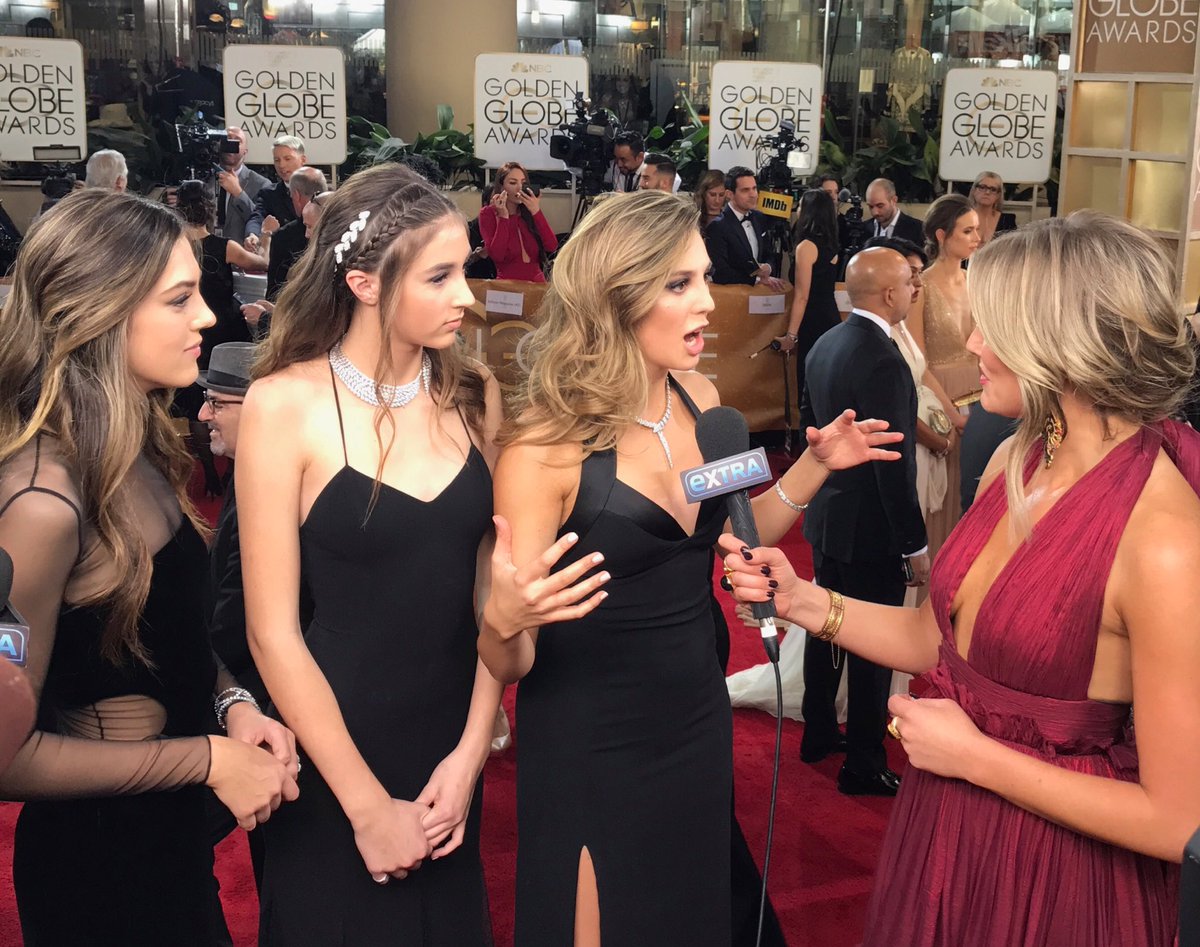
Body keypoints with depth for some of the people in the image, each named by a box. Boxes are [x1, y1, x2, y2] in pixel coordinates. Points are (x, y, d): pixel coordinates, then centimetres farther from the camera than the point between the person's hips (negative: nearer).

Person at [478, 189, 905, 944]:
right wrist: (503, 622, -40)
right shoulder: (546, 445, -21)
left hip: (698, 726, 6)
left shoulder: (700, 399, -3)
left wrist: (814, 467, 3)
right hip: (589, 753, -6)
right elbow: (510, 666, -18)